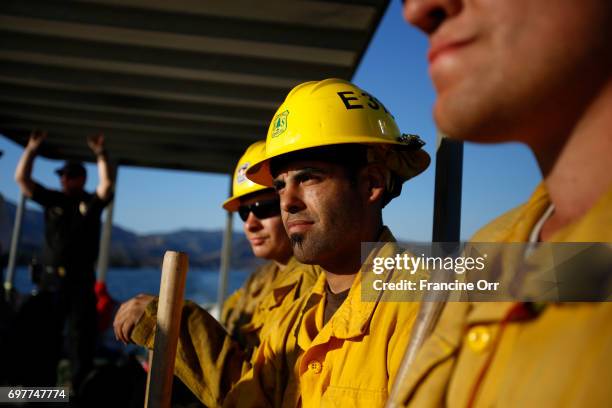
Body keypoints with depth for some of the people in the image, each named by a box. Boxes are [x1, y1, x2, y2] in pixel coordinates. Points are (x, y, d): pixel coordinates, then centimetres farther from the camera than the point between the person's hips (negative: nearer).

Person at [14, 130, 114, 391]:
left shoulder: (91, 203, 1)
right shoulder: (52, 199, 7)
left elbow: (107, 185, -17)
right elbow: (21, 179, 2)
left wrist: (100, 154, -22)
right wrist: (32, 149, -5)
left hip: (81, 280, -3)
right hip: (51, 277, 3)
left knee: (81, 334, 1)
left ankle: (82, 386, 7)